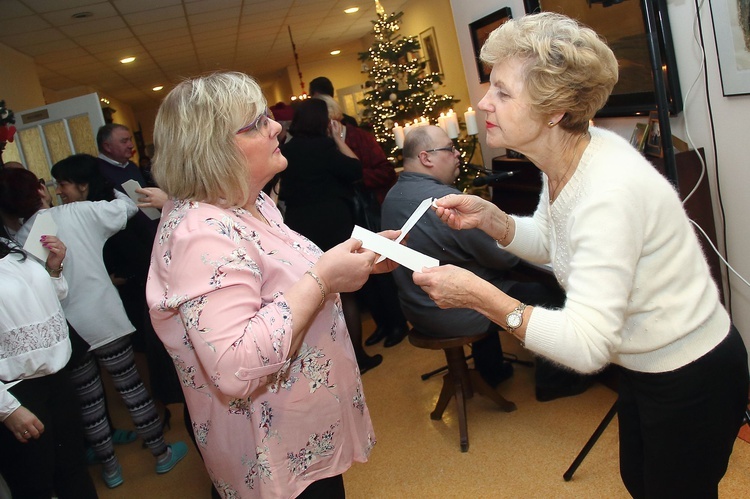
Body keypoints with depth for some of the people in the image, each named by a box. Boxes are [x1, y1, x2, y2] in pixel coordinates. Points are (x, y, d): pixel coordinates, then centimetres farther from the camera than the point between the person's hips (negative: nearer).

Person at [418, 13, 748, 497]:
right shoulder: (565, 160, -10)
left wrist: (479, 295, -38)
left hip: (693, 380, -8)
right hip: (644, 366, 8)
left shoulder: (610, 190, -36)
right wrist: (489, 217, -9)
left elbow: (587, 346, -37)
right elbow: (549, 243, 8)